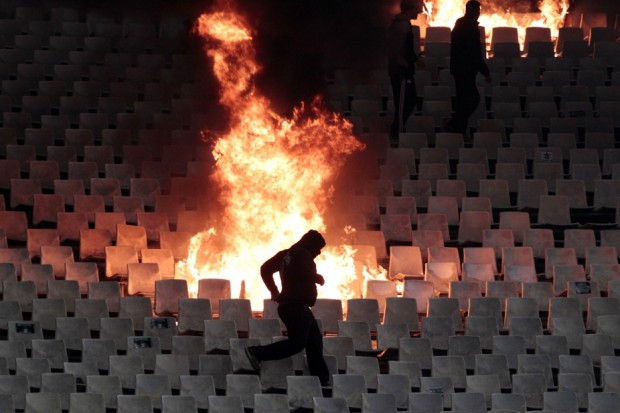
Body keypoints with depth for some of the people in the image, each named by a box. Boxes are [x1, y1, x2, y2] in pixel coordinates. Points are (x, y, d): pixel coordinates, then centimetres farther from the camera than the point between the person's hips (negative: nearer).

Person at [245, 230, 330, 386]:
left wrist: (274, 291, 20)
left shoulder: (287, 255, 15)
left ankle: (321, 380, 12)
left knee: (315, 342, 11)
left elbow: (265, 269, 17)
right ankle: (257, 352, -13)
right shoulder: (303, 256, -11)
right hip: (297, 307, -10)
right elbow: (307, 274, -29)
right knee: (296, 343, -13)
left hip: (289, 304, 10)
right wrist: (319, 278, -8)